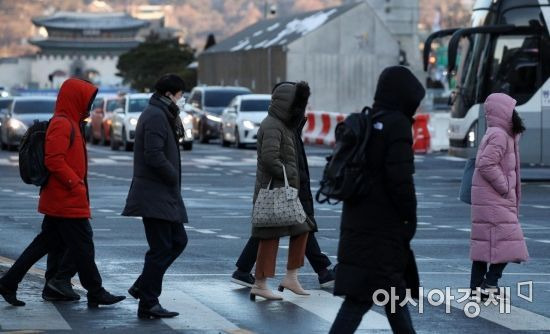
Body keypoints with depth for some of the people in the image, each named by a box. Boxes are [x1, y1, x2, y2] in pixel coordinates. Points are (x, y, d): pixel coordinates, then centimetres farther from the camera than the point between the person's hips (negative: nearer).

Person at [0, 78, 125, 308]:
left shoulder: (71, 124, 18)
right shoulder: (62, 125, -14)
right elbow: (54, 160, -22)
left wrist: (78, 185, 16)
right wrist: (76, 185, -21)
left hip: (57, 201, 10)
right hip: (68, 202, -10)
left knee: (45, 243, 11)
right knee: (82, 245, -4)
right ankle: (95, 293, 2)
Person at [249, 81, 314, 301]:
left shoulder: (284, 125, 18)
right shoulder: (272, 126, -14)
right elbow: (269, 158, -25)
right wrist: (289, 176, -17)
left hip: (285, 192, 10)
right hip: (273, 190, -10)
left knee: (301, 229, 12)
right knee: (271, 236, -6)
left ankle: (291, 277, 15)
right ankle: (260, 285, -2)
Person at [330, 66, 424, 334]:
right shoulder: (397, 125, -13)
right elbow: (400, 179, -20)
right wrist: (410, 219, -8)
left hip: (357, 221, 9)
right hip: (383, 226, -9)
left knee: (395, 288, 20)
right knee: (362, 295, -8)